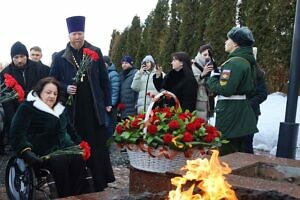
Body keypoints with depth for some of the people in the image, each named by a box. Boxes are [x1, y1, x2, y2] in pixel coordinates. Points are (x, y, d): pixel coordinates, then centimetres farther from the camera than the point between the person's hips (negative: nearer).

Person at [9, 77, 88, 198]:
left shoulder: (60, 109, 21)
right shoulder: (27, 108, 0)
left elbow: (69, 129, 30)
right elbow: (17, 133, -11)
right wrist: (26, 151, -28)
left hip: (63, 147, 6)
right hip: (42, 152, -5)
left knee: (78, 157, -27)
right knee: (60, 161, -36)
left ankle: (78, 195, -22)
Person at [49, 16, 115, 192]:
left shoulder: (96, 52, 3)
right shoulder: (60, 57, 1)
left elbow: (104, 80, 6)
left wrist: (108, 102, 4)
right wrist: (65, 88, -11)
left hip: (95, 107, 1)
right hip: (73, 110, 0)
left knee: (99, 146, 7)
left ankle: (101, 181, 22)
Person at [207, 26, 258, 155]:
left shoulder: (234, 62, -17)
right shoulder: (247, 62, 13)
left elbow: (225, 90, -25)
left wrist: (212, 79, -5)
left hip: (230, 112, -10)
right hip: (243, 110, 10)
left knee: (226, 154, -3)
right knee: (238, 152, 19)